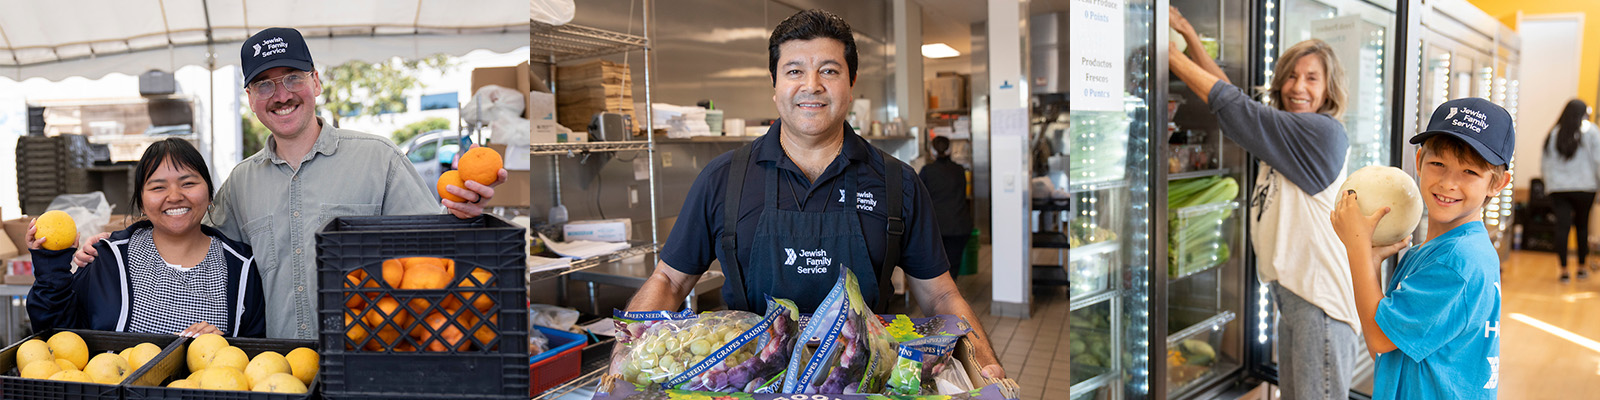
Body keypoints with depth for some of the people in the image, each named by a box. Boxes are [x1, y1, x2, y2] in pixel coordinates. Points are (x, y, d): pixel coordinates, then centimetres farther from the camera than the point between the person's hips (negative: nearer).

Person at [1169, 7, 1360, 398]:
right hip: (1292, 291, 9)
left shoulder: (1323, 132, -15)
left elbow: (1233, 107, -17)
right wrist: (1187, 32, 5)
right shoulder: (1285, 131, 11)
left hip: (1321, 295, -9)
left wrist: (1170, 52, -12)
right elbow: (1229, 92, 11)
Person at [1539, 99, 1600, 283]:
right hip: (1584, 187, -1)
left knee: (1563, 227, -2)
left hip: (1557, 188, 1)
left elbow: (1544, 164, 8)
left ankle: (1564, 270, -6)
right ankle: (1582, 267, 21)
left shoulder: (1554, 134, 6)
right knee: (1582, 226, 13)